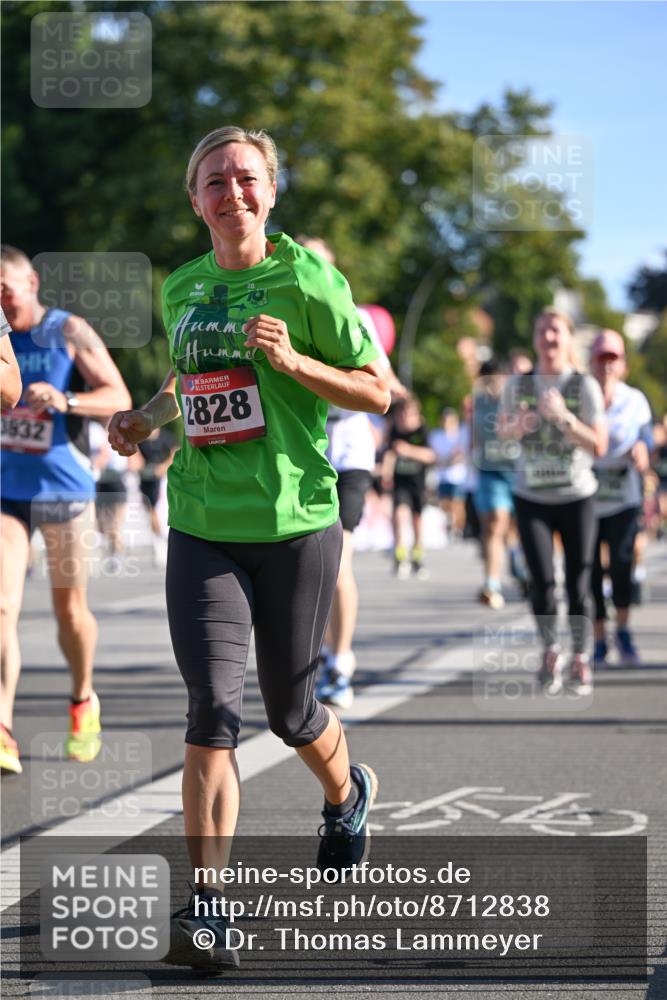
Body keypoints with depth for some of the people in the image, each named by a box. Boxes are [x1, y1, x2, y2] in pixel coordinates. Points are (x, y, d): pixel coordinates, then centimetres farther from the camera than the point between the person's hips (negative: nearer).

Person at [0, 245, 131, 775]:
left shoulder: (69, 333, -6)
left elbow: (119, 398, -9)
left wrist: (67, 401, -26)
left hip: (62, 488, -2)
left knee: (70, 609, 9)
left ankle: (83, 702, 36)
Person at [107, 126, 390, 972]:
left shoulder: (307, 282, -6)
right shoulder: (181, 290, 9)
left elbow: (378, 392, -3)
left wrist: (293, 361, -18)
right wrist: (147, 417, 9)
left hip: (296, 523, -3)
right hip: (202, 527, 3)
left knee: (289, 711, 11)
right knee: (212, 710, -12)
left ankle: (348, 795, 47)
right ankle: (205, 910, -12)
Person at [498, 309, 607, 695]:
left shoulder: (585, 385, -7)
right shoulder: (518, 384, 1)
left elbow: (599, 446, -12)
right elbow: (503, 430, 15)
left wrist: (564, 417, -25)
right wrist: (517, 427, -8)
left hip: (576, 496, -1)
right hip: (531, 496, 1)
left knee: (578, 583, -1)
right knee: (542, 581, -7)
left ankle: (580, 657, 16)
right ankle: (551, 650, 15)